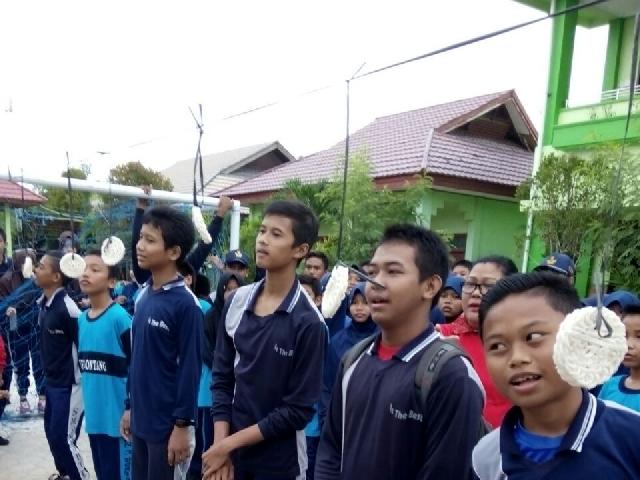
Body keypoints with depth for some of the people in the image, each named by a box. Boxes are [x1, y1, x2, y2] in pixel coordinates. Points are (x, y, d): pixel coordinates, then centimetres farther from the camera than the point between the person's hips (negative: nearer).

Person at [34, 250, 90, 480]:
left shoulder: (67, 308, -24)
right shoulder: (43, 303, 3)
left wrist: (81, 380, -14)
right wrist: (48, 374, 16)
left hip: (69, 385, -8)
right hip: (51, 381, 9)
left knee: (63, 437, -1)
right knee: (52, 432, 20)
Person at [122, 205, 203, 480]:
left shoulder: (185, 304, -18)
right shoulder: (142, 296, 4)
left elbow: (190, 369, -17)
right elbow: (136, 357, 11)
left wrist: (182, 425, -15)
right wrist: (130, 407, 14)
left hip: (168, 424, -7)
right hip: (141, 419, 7)